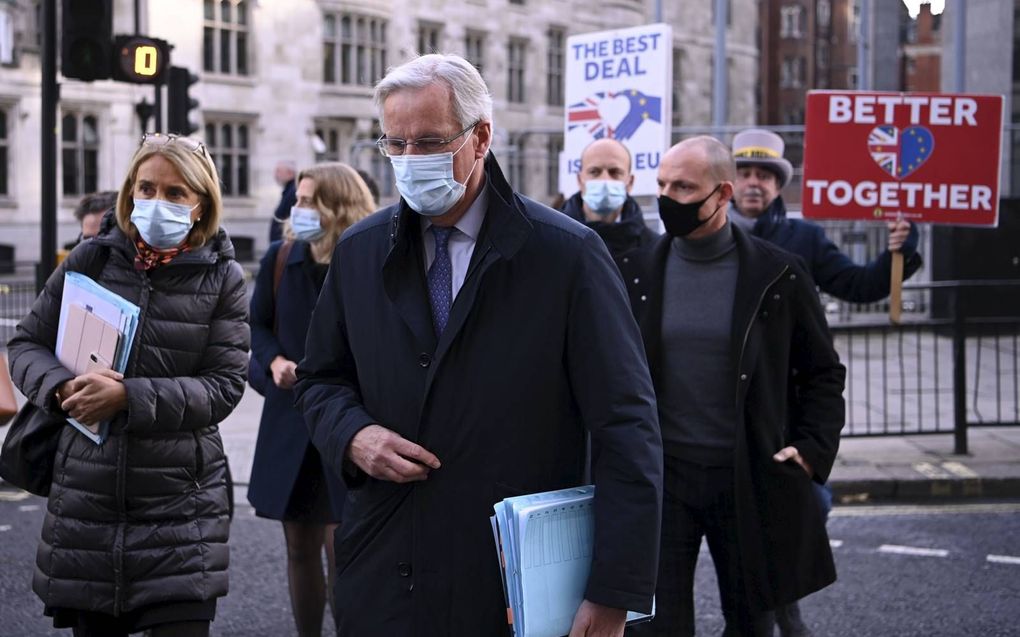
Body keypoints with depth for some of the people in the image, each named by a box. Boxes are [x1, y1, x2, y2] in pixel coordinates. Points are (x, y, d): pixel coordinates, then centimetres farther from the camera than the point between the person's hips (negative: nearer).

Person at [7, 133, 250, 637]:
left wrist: (128, 397, -19)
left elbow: (225, 385, -7)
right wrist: (61, 387, -14)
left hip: (181, 504, -2)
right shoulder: (92, 260, 3)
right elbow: (27, 343, 8)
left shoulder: (221, 278, 0)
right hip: (87, 495, 2)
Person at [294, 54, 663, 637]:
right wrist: (353, 434, -6)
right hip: (382, 579, 4)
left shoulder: (567, 254, -9)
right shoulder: (359, 252, 6)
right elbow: (321, 378, 19)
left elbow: (627, 434, -10)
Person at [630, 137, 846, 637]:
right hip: (661, 476, 1)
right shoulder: (642, 271, 2)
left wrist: (811, 449, -5)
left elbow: (823, 372, 7)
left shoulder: (776, 275, -1)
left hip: (749, 478, 0)